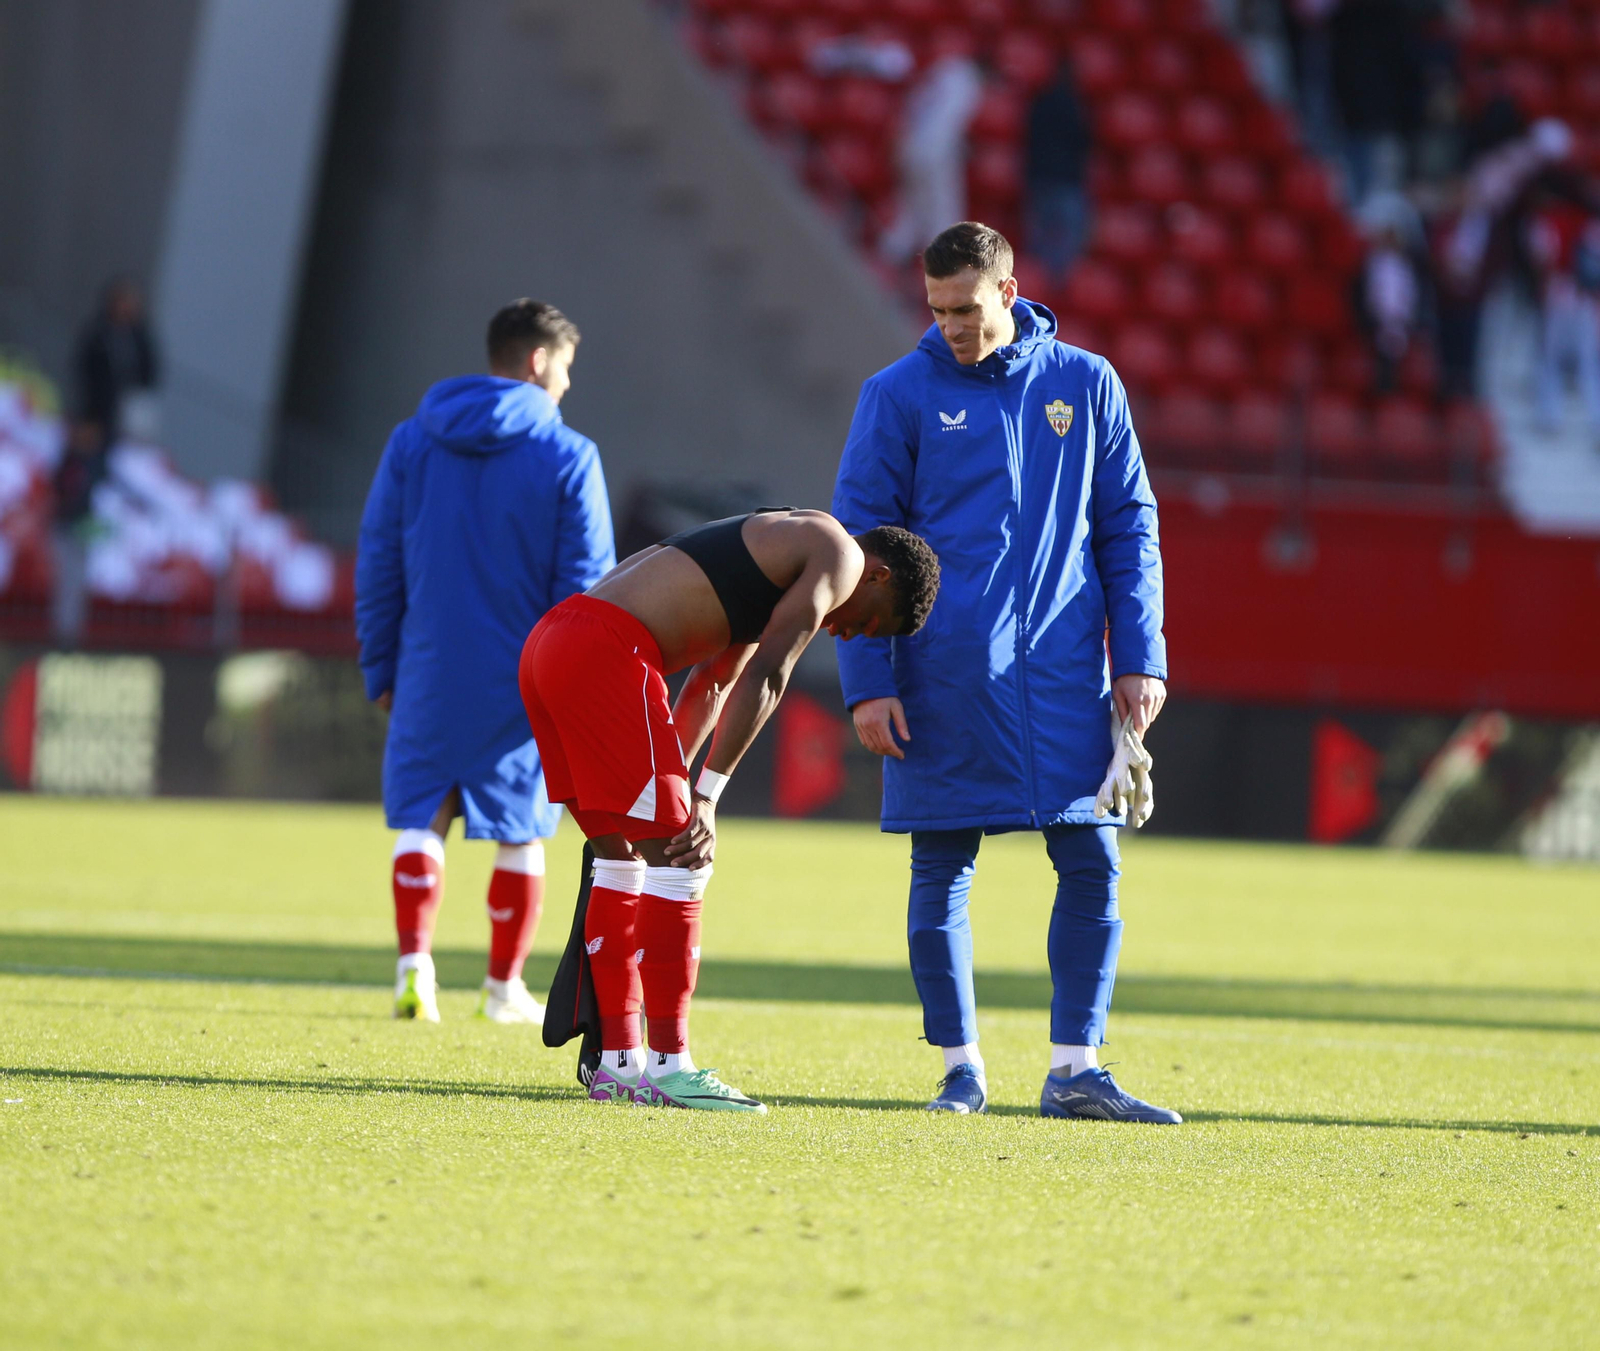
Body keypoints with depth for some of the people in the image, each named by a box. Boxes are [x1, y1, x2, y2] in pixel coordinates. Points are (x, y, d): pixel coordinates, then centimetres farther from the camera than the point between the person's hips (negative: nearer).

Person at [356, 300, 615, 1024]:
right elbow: (585, 583, -6)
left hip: (431, 673, 2)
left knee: (421, 817, 9)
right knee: (519, 832, 10)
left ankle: (414, 961, -8)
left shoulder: (413, 441, 5)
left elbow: (376, 563, 7)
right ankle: (504, 985, 16)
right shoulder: (568, 456, -6)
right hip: (527, 684, -2)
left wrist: (381, 667, 12)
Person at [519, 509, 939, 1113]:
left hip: (547, 641, 10)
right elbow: (765, 679, -6)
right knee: (679, 859, -4)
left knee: (620, 854, 17)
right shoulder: (838, 554, 1)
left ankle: (618, 1064, 20)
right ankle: (670, 1066, -2)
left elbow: (712, 687, 33)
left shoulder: (777, 551, 30)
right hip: (603, 651, -10)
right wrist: (704, 797, -7)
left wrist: (669, 790, 31)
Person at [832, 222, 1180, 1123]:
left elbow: (1129, 527, 11)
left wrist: (1140, 658, 3)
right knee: (941, 873, 2)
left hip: (1063, 676, 2)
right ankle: (961, 1067, 12)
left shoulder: (1087, 385, 7)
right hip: (942, 673, -2)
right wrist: (868, 679, -6)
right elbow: (858, 541, 2)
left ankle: (1076, 1070, 3)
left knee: (1093, 865, -3)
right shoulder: (900, 396, 2)